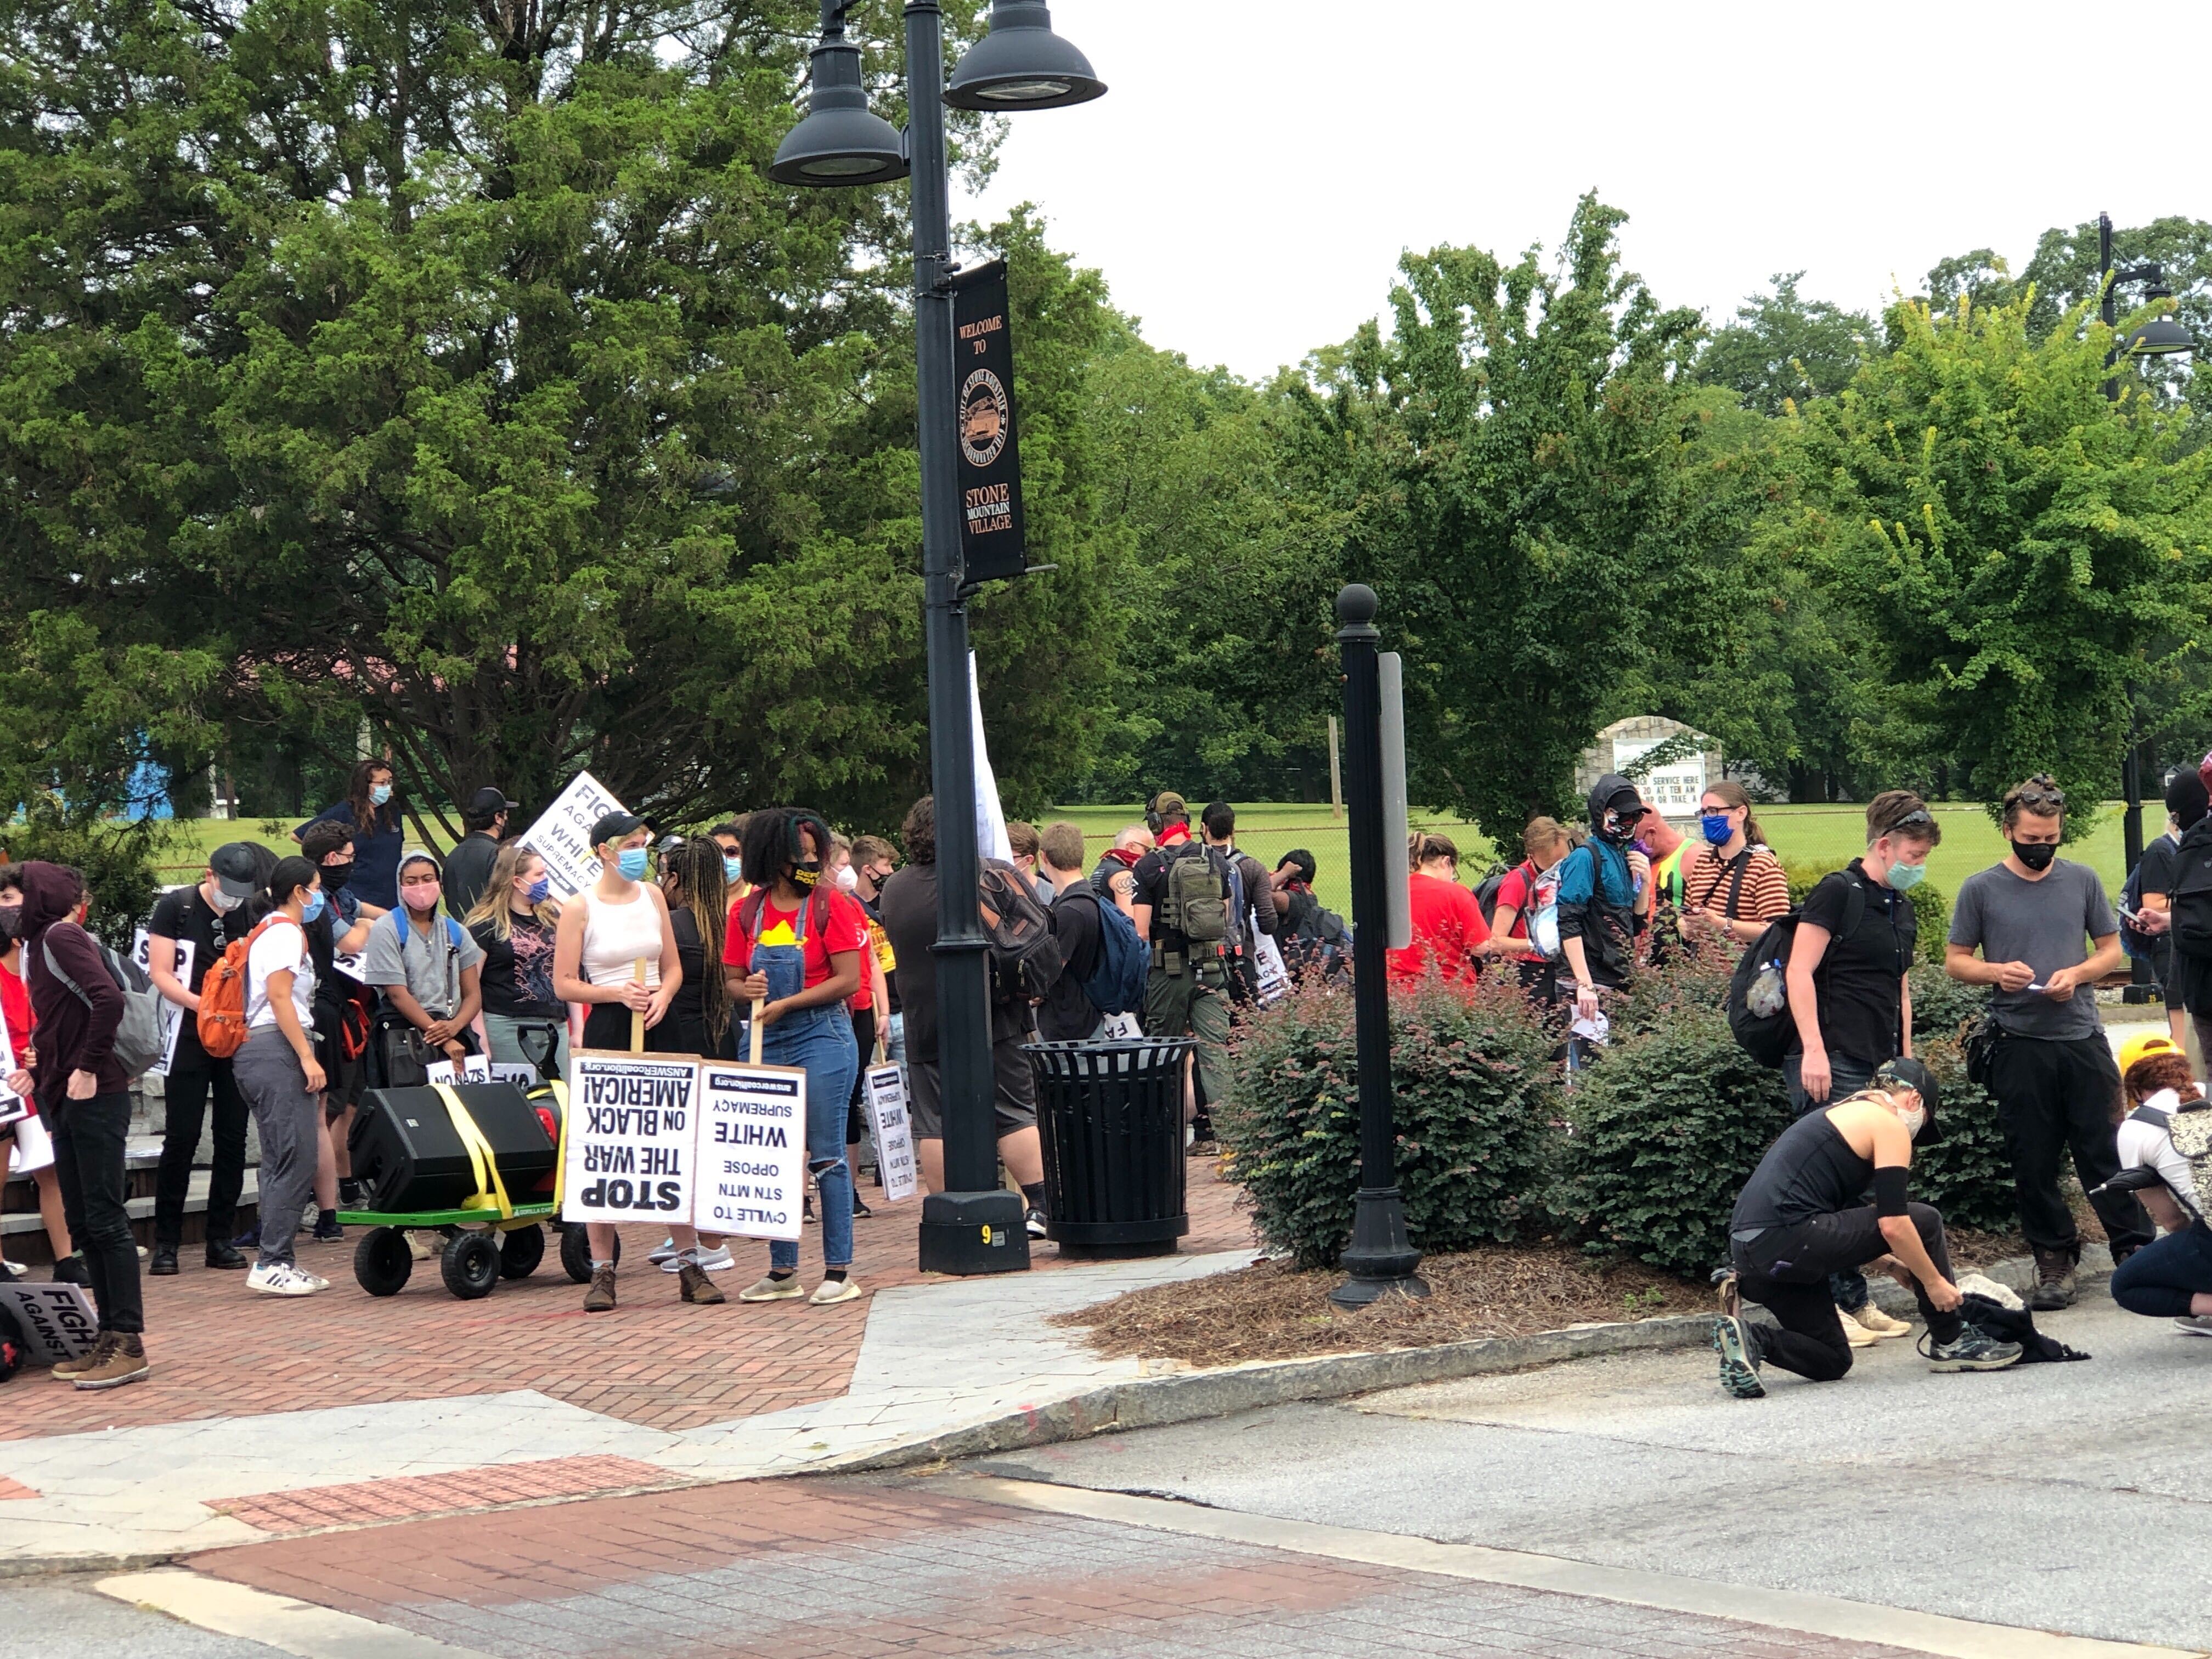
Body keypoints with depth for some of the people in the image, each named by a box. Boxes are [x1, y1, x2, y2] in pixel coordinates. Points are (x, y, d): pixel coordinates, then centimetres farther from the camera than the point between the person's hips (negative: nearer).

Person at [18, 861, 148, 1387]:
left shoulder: (61, 936, -11)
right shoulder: (40, 942, 15)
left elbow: (109, 1000, -24)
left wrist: (89, 1069, -20)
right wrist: (41, 1075, 12)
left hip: (95, 1100, -9)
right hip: (65, 1103, 9)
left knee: (105, 1219, -7)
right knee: (83, 1223, 11)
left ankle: (129, 1346, -4)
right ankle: (109, 1341, 16)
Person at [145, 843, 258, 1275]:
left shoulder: (250, 913, 7)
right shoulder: (175, 907, -3)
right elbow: (160, 974, -7)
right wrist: (203, 1005, -20)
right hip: (189, 1034, -3)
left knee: (233, 1139, 3)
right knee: (181, 1138, -4)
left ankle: (221, 1239, 10)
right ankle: (166, 1242, 2)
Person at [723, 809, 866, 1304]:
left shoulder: (831, 905, -5)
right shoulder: (747, 912, 7)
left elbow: (848, 980, -11)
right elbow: (732, 980, 11)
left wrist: (786, 1003, -15)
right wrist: (747, 990, -12)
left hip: (822, 1038, -5)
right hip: (767, 1043, 5)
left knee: (826, 1157, -4)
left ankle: (839, 1271, 0)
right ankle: (782, 1272, 16)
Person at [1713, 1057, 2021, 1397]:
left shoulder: (1836, 1115, 28)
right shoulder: (1889, 1124, 1)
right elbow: (1893, 1225, -7)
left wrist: (1888, 1264, 34)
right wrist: (1934, 1281, 3)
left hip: (1746, 1252, 9)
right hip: (1787, 1243, -9)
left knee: (1832, 1363, 18)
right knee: (1924, 1222, 4)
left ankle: (1750, 1339, -3)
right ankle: (1951, 1343, 13)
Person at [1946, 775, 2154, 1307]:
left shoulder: (2082, 880, 7)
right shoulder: (1980, 890, 2)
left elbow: (2111, 948, 12)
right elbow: (1955, 961, 6)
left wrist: (2077, 974, -7)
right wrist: (1997, 972, -13)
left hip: (2083, 1038, 1)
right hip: (2020, 1044, -1)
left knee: (2105, 1152, 1)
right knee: (2034, 1163, 4)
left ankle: (2135, 1249, 8)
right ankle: (2053, 1259, 14)